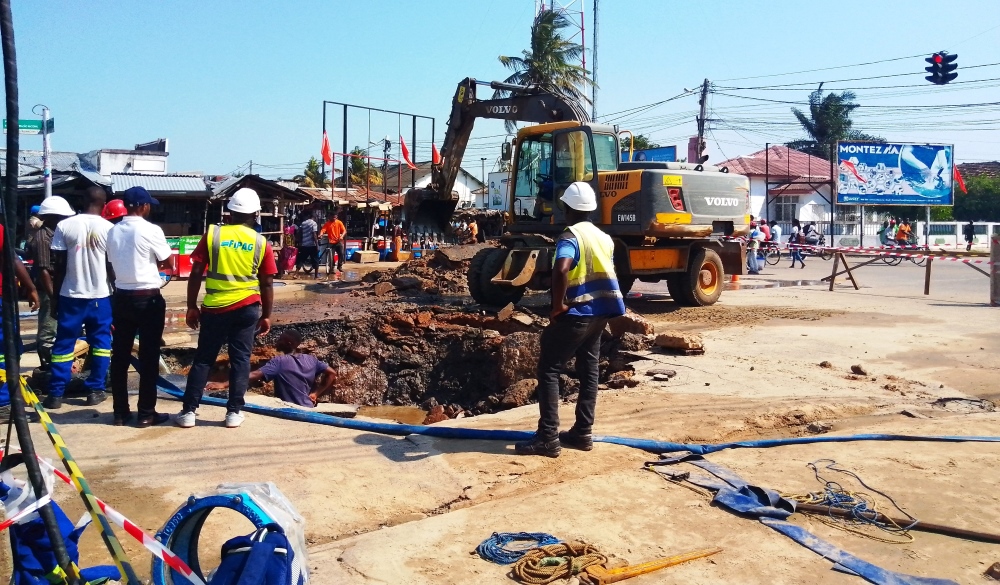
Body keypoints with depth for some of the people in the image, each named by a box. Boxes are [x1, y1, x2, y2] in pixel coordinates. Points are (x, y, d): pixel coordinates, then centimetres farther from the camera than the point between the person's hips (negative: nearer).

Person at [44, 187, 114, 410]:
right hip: (101, 295, 0)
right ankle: (95, 390, 11)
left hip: (71, 295, 1)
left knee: (63, 344, 8)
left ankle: (55, 394, 9)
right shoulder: (109, 228, -5)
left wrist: (55, 297, 7)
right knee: (101, 343, 11)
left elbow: (59, 266, -2)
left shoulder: (64, 226, -3)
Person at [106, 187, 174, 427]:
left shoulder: (113, 231, 6)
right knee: (149, 356, 1)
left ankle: (120, 411, 17)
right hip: (148, 299, -6)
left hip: (121, 297, 6)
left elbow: (112, 262, 13)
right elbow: (166, 262, -2)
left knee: (120, 355, 10)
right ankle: (146, 413, 5)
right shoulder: (150, 230, -12)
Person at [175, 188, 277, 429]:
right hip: (247, 308, 0)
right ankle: (234, 412, 9)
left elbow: (196, 273, -2)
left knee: (203, 359, 9)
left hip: (215, 307, 0)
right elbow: (267, 284, 1)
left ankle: (189, 411, 11)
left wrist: (192, 306, 6)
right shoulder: (261, 243, 0)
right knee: (240, 359, 7)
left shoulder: (212, 235, -1)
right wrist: (266, 315, 10)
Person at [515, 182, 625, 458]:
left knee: (549, 370, -3)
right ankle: (582, 433, 18)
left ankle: (548, 438, -6)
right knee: (589, 371, 13)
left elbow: (561, 270, -34)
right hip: (599, 313, 9)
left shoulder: (571, 236, -15)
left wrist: (558, 305, -24)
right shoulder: (604, 238, 13)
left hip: (576, 314, -8)